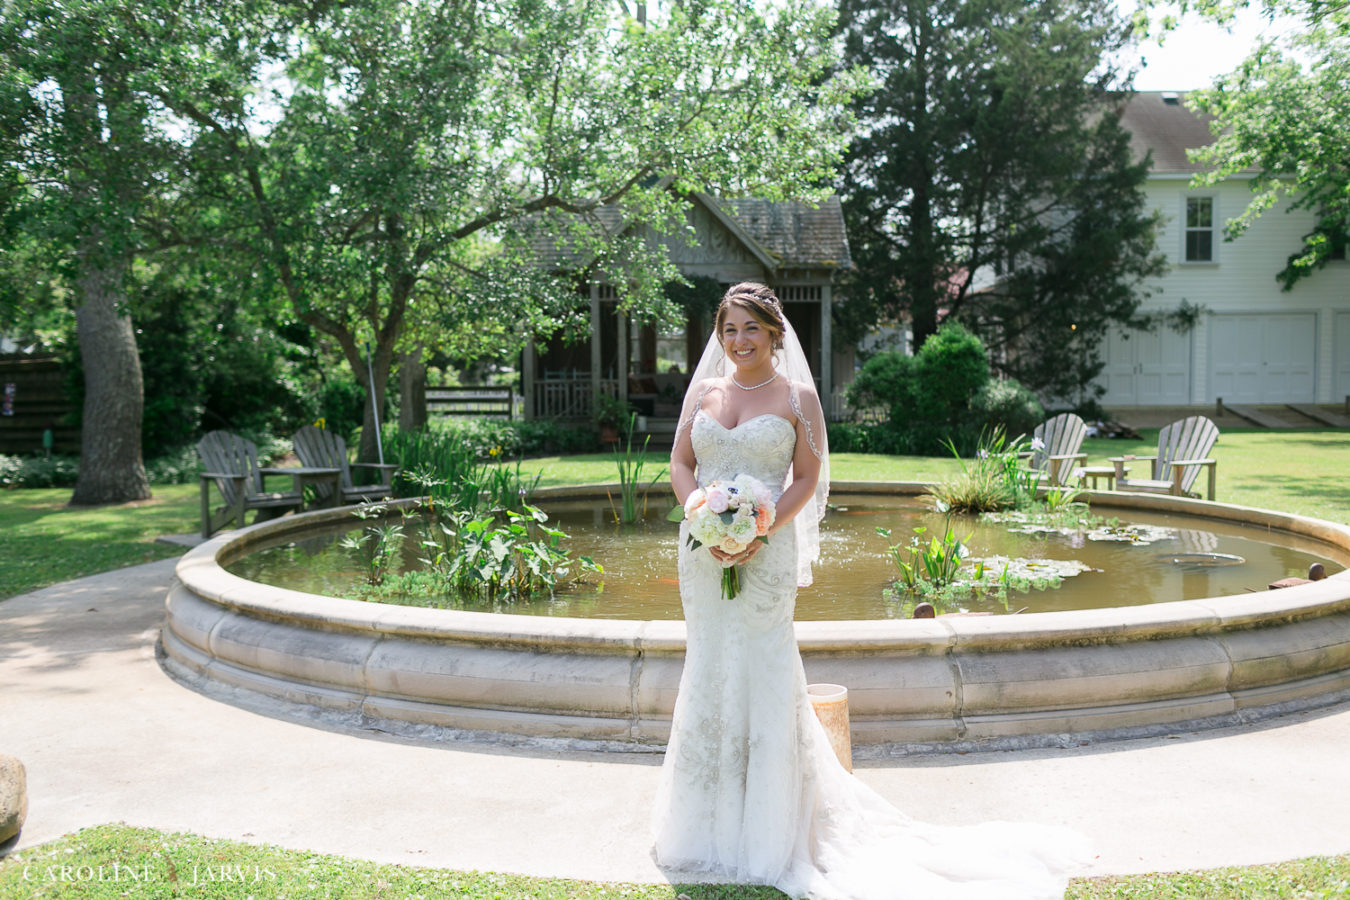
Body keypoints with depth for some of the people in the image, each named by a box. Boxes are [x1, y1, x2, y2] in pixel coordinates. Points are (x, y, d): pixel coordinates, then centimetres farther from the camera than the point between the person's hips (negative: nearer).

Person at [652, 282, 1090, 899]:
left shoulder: (797, 397, -1)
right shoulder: (704, 391, 9)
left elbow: (807, 478, -4)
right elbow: (680, 463, 8)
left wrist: (760, 532, -16)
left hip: (765, 554, -4)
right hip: (702, 550, 4)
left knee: (762, 673, 0)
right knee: (708, 670, 10)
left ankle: (765, 830, 14)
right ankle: (708, 819, 27)